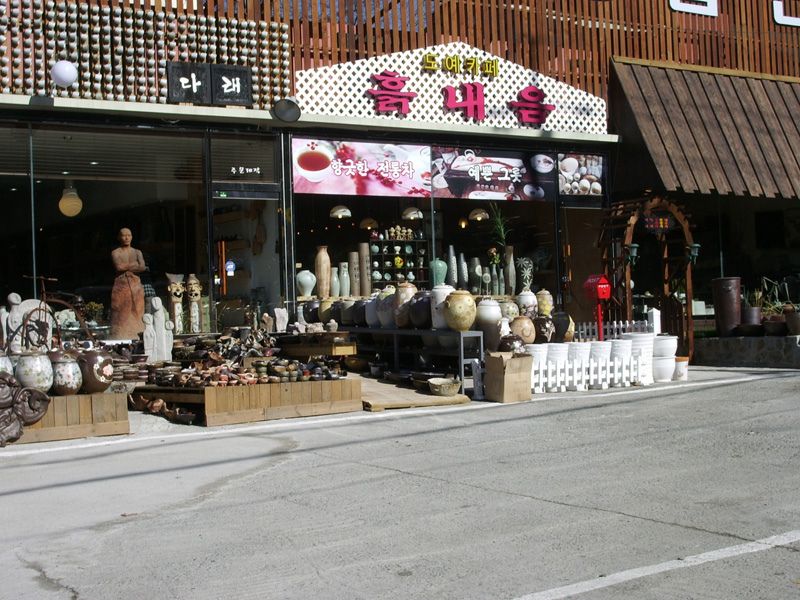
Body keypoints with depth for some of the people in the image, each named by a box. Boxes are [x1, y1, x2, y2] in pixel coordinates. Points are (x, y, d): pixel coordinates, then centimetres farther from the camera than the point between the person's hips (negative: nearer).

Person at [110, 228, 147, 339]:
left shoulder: (137, 252, 14)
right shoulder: (115, 253, 8)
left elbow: (142, 267, -3)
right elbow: (119, 266, -11)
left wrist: (126, 268, -6)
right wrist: (134, 264, -3)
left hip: (135, 285, 2)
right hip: (121, 286, -2)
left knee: (136, 314, -4)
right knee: (121, 316, -7)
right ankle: (120, 341, -10)